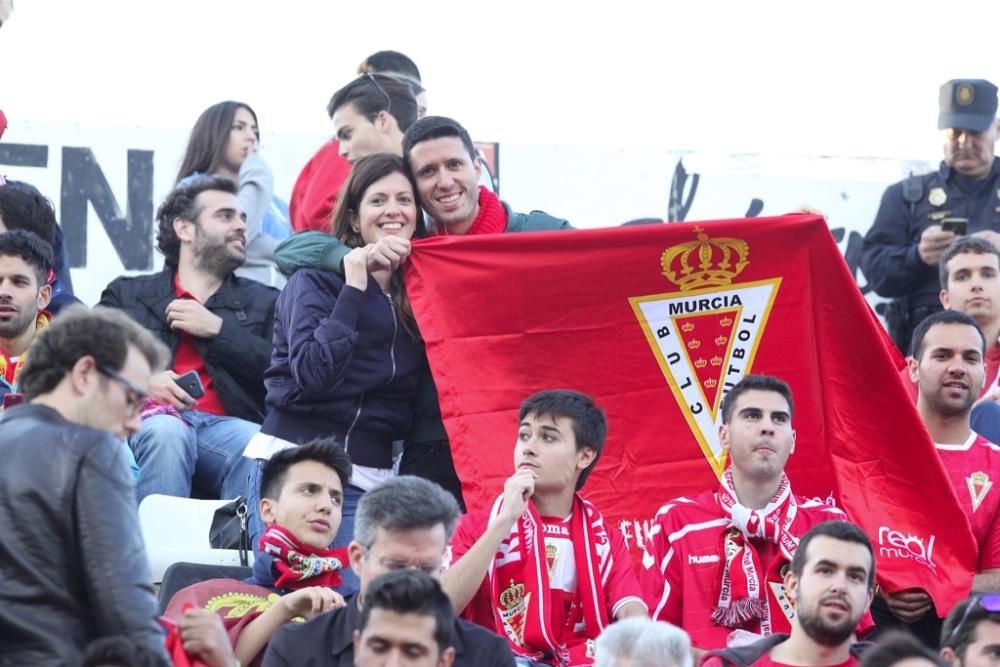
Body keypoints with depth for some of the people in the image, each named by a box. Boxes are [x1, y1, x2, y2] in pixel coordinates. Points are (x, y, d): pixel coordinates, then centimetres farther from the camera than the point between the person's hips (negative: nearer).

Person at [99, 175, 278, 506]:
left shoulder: (264, 302, 28)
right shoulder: (127, 294, 27)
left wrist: (218, 329, 5)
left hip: (227, 425, 1)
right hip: (152, 419, -1)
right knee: (166, 433, -37)